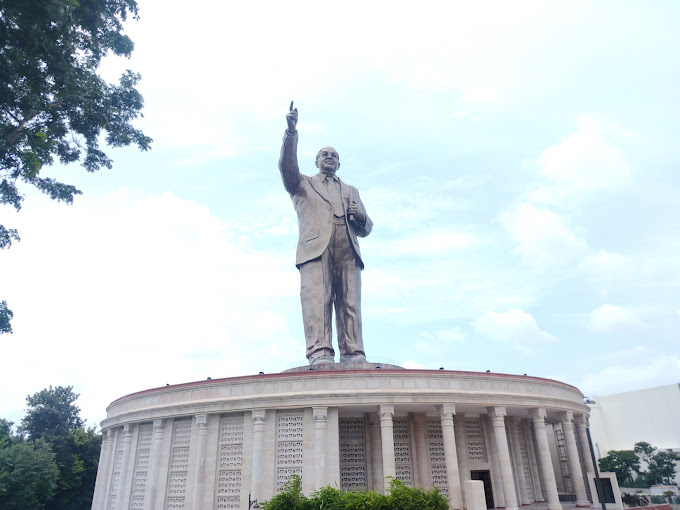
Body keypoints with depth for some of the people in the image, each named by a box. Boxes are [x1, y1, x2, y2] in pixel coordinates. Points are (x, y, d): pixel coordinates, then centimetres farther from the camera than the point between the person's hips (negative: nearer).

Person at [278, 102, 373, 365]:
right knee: (317, 298, -19)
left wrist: (360, 215, 4)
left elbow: (365, 230, 28)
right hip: (316, 247, -2)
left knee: (350, 303, -11)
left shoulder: (351, 192, 34)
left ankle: (354, 355, -16)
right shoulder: (303, 184, 28)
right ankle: (320, 354, -26)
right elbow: (287, 167, 6)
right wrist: (291, 132, -6)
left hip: (347, 250, 3)